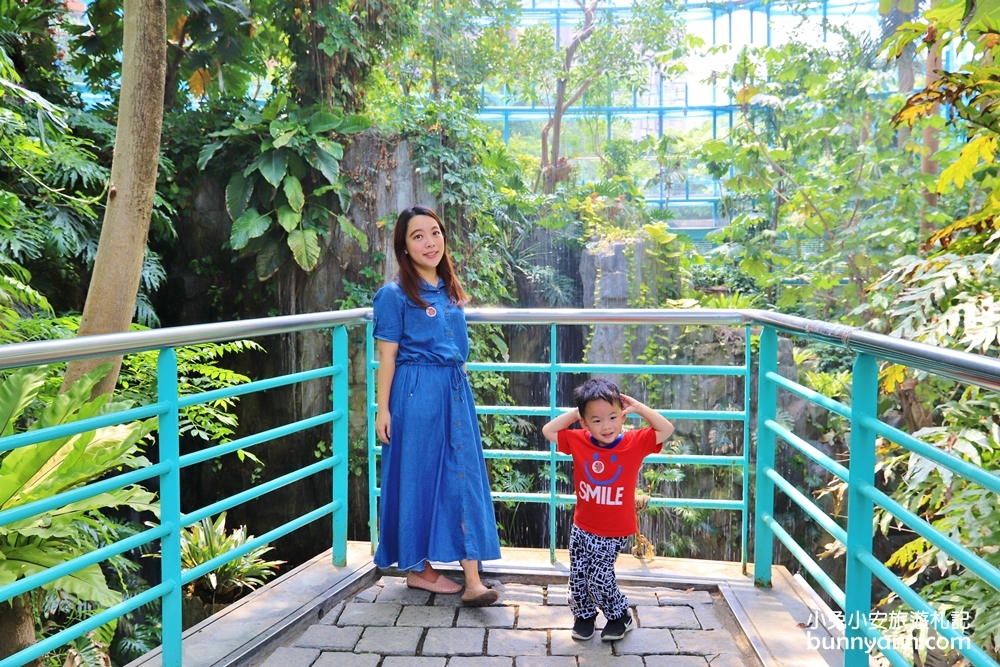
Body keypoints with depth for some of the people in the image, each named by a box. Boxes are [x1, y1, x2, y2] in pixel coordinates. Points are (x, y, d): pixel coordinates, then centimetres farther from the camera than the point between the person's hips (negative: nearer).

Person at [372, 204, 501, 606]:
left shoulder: (450, 291, 13)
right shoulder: (395, 294, -7)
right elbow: (388, 356, -8)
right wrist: (383, 410, -10)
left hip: (456, 392, 6)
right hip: (416, 394, -6)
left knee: (464, 477, 1)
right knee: (419, 479, 4)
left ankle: (472, 580, 3)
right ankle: (418, 568, 21)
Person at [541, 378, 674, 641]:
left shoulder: (634, 443, -14)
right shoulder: (579, 442, -9)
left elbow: (666, 429, -17)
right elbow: (548, 431, -4)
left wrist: (636, 406, -19)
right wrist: (575, 413, -10)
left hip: (614, 533, -3)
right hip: (582, 529, 3)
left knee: (599, 578, -2)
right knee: (577, 577, 10)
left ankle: (621, 617, 25)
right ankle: (584, 615, 36)